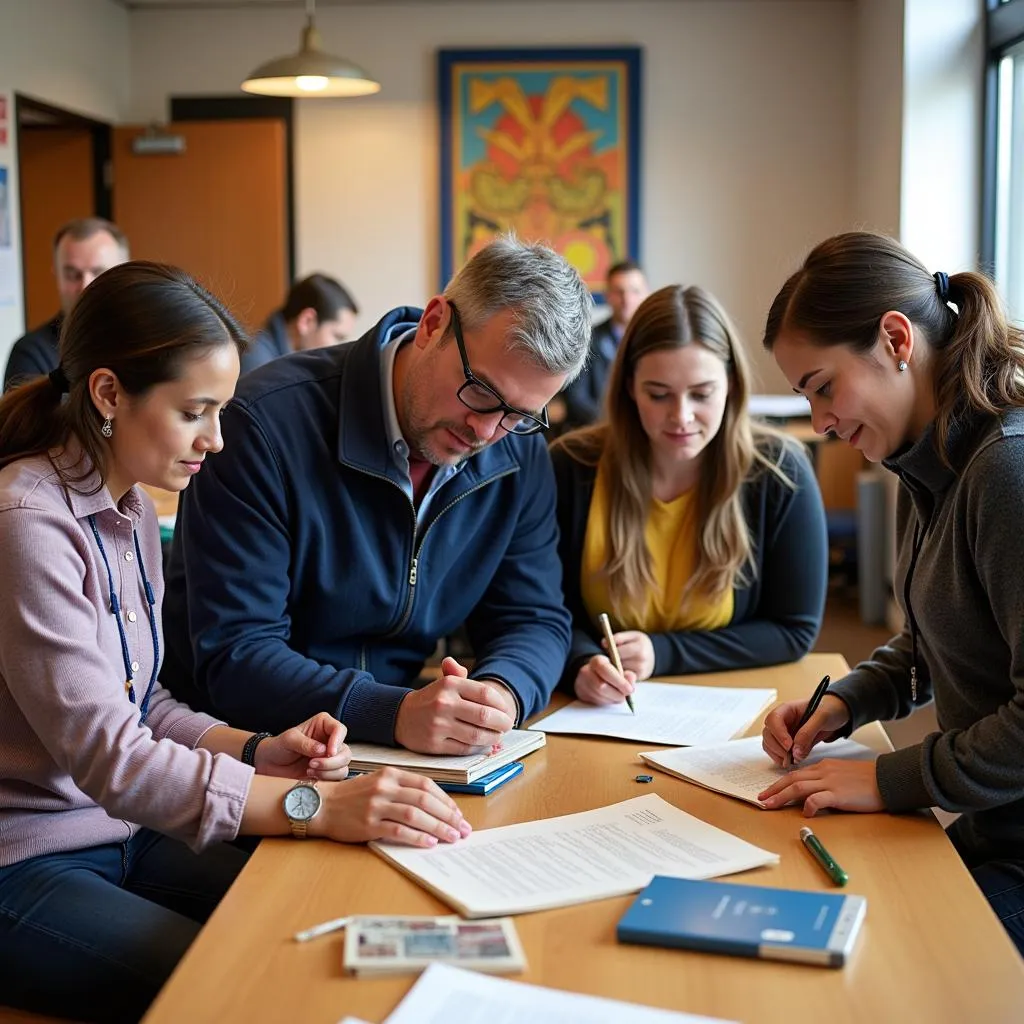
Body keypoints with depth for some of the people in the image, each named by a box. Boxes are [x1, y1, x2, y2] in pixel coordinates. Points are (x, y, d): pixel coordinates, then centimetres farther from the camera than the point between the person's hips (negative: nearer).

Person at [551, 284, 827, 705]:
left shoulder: (779, 472, -9)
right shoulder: (570, 468, -8)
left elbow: (796, 631, -3)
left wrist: (663, 654, -14)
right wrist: (581, 664, -24)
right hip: (599, 714, 0)